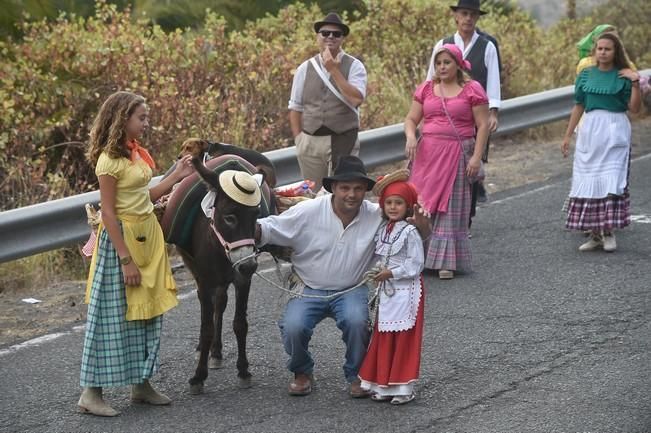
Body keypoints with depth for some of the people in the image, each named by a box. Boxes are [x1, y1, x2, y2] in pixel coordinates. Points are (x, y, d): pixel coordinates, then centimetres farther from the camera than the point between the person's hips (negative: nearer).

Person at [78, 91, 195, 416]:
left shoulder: (135, 153, 8)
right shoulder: (109, 160, -17)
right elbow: (108, 213, -19)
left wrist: (177, 176, 10)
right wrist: (126, 259, -20)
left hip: (148, 237, 8)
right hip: (121, 239, -8)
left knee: (147, 311, 12)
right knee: (114, 315, -4)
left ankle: (141, 383, 22)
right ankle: (91, 392, 3)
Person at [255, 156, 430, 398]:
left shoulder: (377, 216, -9)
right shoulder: (308, 212, -12)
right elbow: (268, 229, -5)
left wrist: (421, 225, -27)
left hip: (351, 290, 0)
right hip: (309, 289, 0)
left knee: (356, 321, -31)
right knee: (293, 327, -26)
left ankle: (356, 375, -2)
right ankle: (302, 373, 8)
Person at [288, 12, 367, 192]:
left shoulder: (354, 66, 0)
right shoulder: (305, 69, 8)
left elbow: (356, 99, -16)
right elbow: (295, 108, 10)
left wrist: (334, 70, -15)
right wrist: (298, 140, 1)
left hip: (343, 142, -3)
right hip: (310, 142, 3)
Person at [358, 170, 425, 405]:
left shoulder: (410, 232, -13)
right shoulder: (381, 230, 8)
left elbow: (415, 265, -15)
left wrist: (391, 273, -19)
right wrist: (377, 273, 0)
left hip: (407, 291, -7)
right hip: (386, 290, 7)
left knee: (404, 339, -1)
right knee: (383, 338, 9)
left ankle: (403, 387, 5)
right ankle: (383, 384, 16)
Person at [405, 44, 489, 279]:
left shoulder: (472, 90, -1)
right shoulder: (426, 89, 10)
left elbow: (482, 125, -3)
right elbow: (411, 119, 9)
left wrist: (476, 157, -10)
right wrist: (410, 136, -12)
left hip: (458, 155, -3)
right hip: (427, 154, 3)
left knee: (451, 207, -2)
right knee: (422, 204, 0)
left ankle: (446, 262, 1)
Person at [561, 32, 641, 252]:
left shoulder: (623, 76, -1)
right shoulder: (586, 75, 9)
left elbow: (634, 108, -4)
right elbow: (579, 106, 13)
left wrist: (635, 83, -15)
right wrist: (567, 136, 12)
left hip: (615, 130, -4)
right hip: (590, 129, 4)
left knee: (611, 180, -9)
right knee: (589, 181, 2)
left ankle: (608, 232, 0)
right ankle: (596, 234, 10)